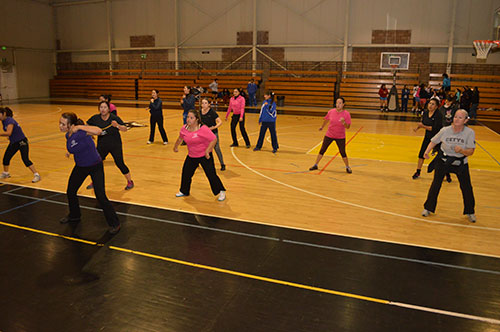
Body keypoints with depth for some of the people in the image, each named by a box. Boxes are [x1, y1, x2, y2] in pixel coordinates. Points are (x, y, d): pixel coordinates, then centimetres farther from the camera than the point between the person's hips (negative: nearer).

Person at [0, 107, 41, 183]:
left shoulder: (10, 121, -22)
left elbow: (8, 133, -38)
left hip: (22, 142, -9)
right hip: (13, 143, 9)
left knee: (25, 159, -19)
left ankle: (36, 175, -15)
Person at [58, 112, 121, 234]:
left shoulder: (81, 132, -27)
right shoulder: (68, 136, -4)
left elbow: (98, 131, -46)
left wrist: (80, 126, -42)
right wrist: (70, 151, 3)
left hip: (95, 167, -8)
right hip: (80, 167, 8)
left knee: (100, 197, -13)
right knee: (70, 192, 17)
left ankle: (114, 224, 3)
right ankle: (74, 216, 45)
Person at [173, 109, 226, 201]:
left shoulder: (203, 129, -23)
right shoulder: (184, 128, -4)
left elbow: (214, 139, -23)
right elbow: (180, 138, 18)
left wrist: (207, 151, -28)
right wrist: (176, 146, 31)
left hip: (205, 156, -6)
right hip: (191, 156, 6)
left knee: (211, 174, -6)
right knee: (186, 173, 11)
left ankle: (221, 192, 13)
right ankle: (184, 191, 34)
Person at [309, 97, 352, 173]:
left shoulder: (346, 114, -15)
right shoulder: (331, 112, -9)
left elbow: (348, 127, -14)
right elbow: (326, 120, 12)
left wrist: (343, 122, -34)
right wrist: (322, 126, 26)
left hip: (340, 137, -2)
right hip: (329, 135, 2)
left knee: (342, 153, 1)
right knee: (322, 150, 7)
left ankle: (347, 167, 23)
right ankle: (315, 165, 21)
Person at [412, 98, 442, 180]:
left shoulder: (438, 115, -22)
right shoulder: (425, 112, -2)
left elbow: (435, 128, -26)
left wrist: (423, 126, -21)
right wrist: (417, 127, -4)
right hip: (428, 136, 6)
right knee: (421, 153, 5)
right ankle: (418, 172, 20)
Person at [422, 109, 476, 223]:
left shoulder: (470, 133, -15)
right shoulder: (445, 130, -13)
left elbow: (471, 151, -15)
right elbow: (433, 141, 1)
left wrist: (461, 150, -35)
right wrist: (427, 151, -14)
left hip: (460, 163, 0)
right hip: (443, 161, 0)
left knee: (467, 187, 3)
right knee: (436, 184, 2)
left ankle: (470, 212, 25)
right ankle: (428, 208, 19)